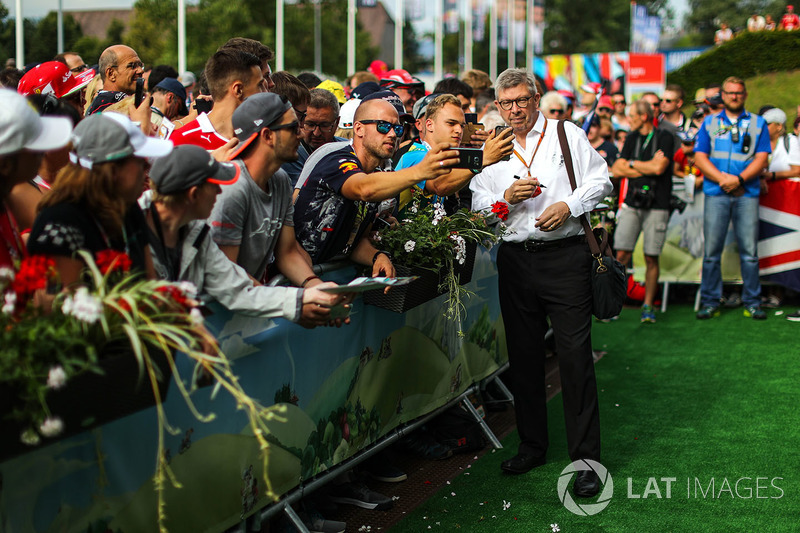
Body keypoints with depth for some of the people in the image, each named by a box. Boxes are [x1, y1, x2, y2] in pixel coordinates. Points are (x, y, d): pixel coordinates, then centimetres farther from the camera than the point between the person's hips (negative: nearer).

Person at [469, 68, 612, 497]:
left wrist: (569, 205, -12)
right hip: (514, 259, 4)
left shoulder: (567, 134, 7)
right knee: (523, 354, 10)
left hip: (565, 256, -3)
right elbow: (477, 204, 8)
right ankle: (532, 445, 24)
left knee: (575, 354, -7)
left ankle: (586, 458, -1)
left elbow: (600, 180, 4)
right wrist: (506, 198, -10)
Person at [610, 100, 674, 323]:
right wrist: (648, 166, -3)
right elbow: (616, 170, 7)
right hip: (632, 203, 3)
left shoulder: (664, 137, 0)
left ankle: (648, 306, 9)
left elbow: (659, 167, -13)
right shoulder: (632, 138, 15)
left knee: (651, 257, -1)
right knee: (622, 254, -5)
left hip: (657, 206, -3)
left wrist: (632, 164, 1)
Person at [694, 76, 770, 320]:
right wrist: (723, 179, -11)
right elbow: (700, 157, 4)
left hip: (747, 194, 0)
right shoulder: (710, 123, 14)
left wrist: (739, 179, -12)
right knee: (711, 251, -2)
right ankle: (710, 302, 5)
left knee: (750, 251, -2)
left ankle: (752, 302, 6)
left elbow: (761, 159, 3)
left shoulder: (758, 124, 14)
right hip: (716, 194, 0)